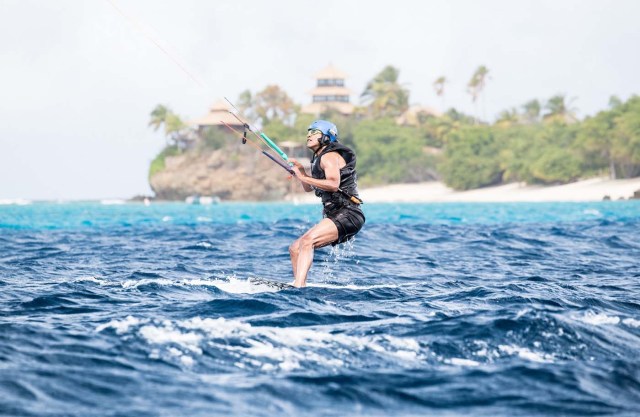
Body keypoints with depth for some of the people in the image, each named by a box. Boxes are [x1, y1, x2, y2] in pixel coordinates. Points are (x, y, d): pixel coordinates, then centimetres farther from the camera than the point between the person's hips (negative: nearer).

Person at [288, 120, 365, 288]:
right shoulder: (319, 159, 22)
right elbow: (309, 188, 31)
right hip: (335, 216, 10)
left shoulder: (329, 156, -8)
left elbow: (333, 184, -25)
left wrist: (303, 178, -20)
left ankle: (298, 286, -40)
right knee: (295, 248, 8)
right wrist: (301, 170, 14)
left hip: (348, 215, -10)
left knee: (307, 241, -29)